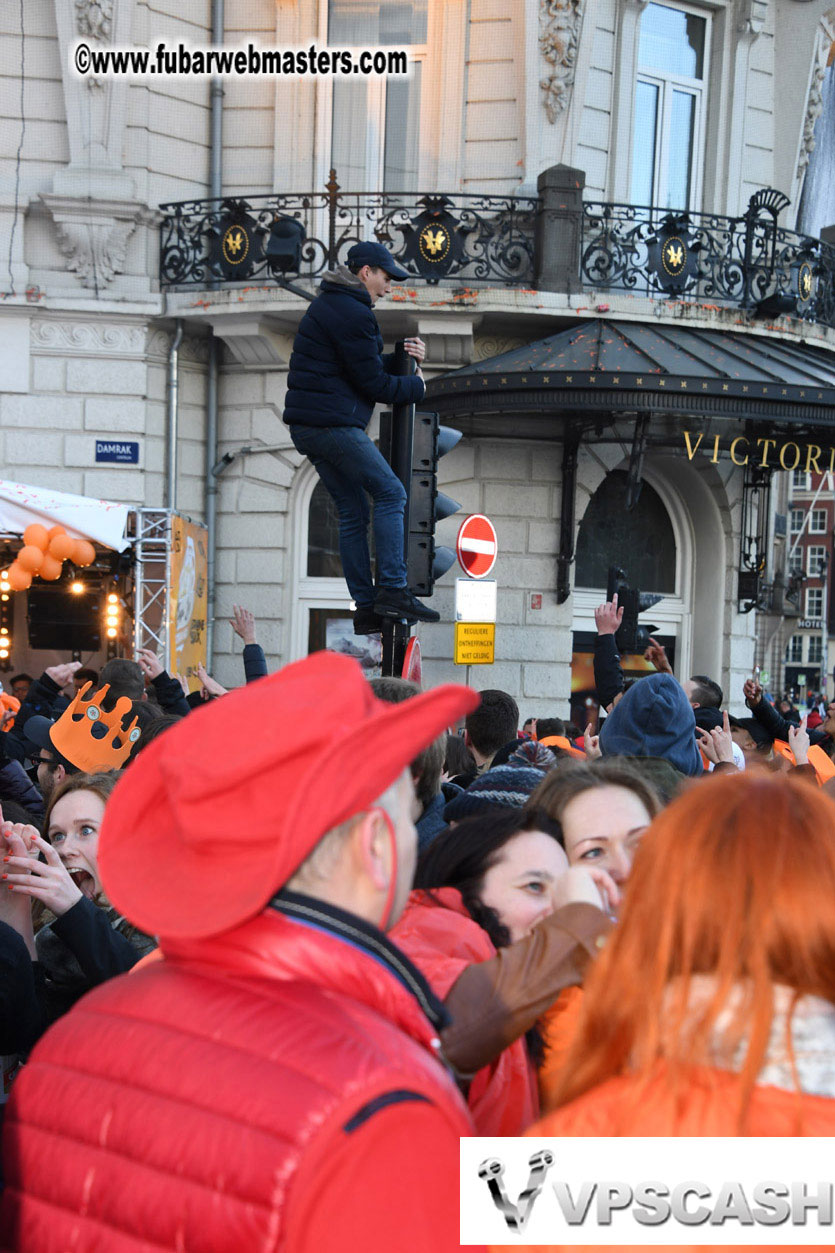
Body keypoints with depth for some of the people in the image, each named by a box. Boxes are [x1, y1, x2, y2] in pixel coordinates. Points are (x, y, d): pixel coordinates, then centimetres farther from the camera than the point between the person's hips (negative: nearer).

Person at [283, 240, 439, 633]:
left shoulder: (329, 305, 21)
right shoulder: (352, 313, -12)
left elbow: (362, 365, 25)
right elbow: (372, 382, -12)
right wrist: (416, 386, 3)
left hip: (305, 424, 10)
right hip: (333, 422, -10)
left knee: (352, 511, 10)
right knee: (390, 493, -6)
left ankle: (366, 609, 9)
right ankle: (392, 590, -12)